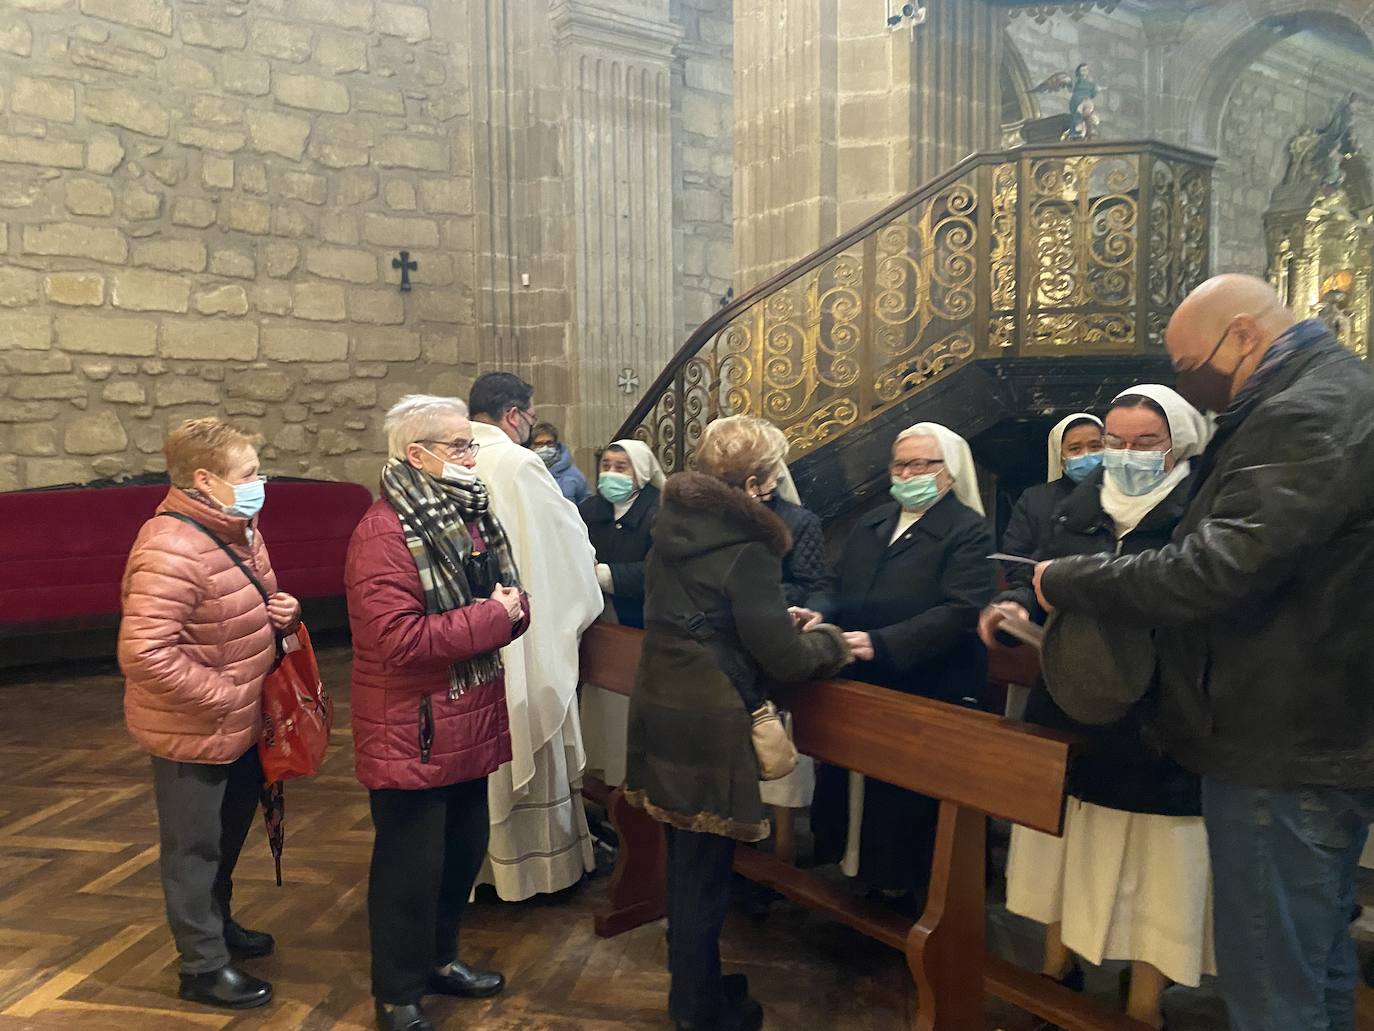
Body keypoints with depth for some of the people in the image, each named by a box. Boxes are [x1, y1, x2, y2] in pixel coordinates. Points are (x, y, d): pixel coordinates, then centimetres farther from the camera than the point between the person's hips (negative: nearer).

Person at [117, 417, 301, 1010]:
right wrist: (225, 695, -25)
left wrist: (280, 612, -3)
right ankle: (204, 966, 27)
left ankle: (217, 923, 47)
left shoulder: (236, 528, 3)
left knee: (229, 833, 25)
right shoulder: (170, 552, -28)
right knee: (194, 846, 9)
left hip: (240, 723, 9)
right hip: (193, 732, -9)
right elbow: (143, 654, -33)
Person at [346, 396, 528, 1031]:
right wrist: (492, 616, -22)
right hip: (412, 733, -8)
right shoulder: (383, 534, -20)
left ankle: (438, 958, 42)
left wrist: (512, 607, -7)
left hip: (468, 723, 9)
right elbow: (401, 640, -28)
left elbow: (501, 599, 17)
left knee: (464, 849, 21)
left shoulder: (468, 516, 8)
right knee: (410, 866, 7)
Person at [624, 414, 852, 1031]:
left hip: (659, 708, 8)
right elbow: (783, 657, -16)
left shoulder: (672, 522, 6)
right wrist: (833, 644, 4)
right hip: (708, 724, -8)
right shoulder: (747, 547, -18)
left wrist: (780, 623, 17)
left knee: (685, 858, 21)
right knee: (706, 869, 8)